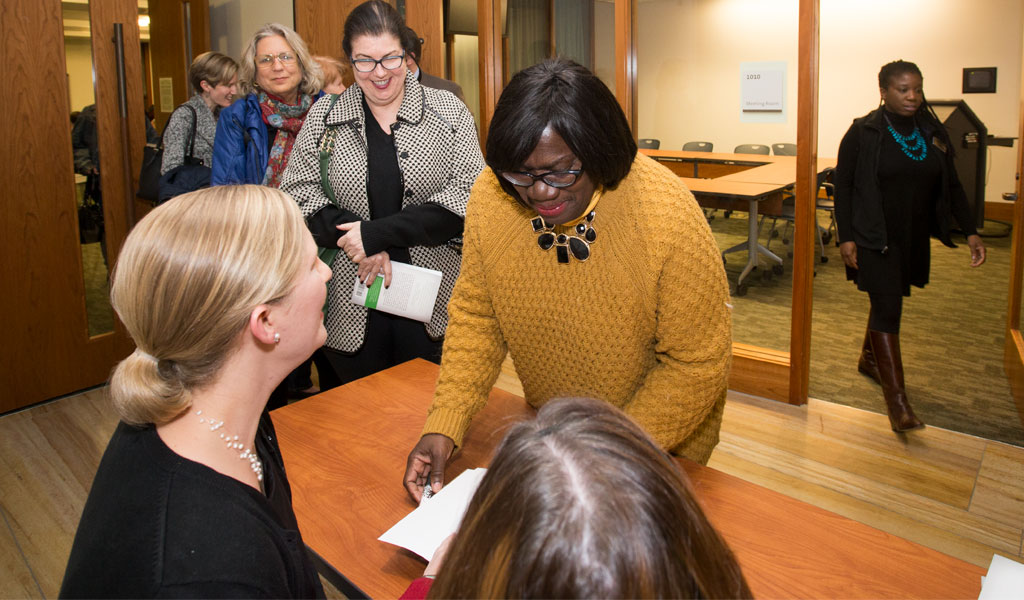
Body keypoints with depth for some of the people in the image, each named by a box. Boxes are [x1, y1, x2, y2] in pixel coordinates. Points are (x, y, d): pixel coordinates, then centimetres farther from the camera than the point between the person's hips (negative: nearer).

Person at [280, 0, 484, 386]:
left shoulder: (449, 112, 0)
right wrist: (352, 237, -16)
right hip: (350, 308, 1)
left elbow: (469, 195, -10)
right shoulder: (324, 116, 6)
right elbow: (297, 193, 2)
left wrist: (378, 233, -16)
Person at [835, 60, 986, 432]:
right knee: (888, 309, -11)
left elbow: (951, 185, 11)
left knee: (885, 301, 17)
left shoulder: (934, 133, 7)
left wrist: (970, 231, 3)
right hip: (874, 238, -5)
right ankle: (896, 399, -9)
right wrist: (845, 237, -12)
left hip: (913, 239, 5)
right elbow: (843, 185, -7)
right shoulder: (863, 133, -7)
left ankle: (869, 359, 41)